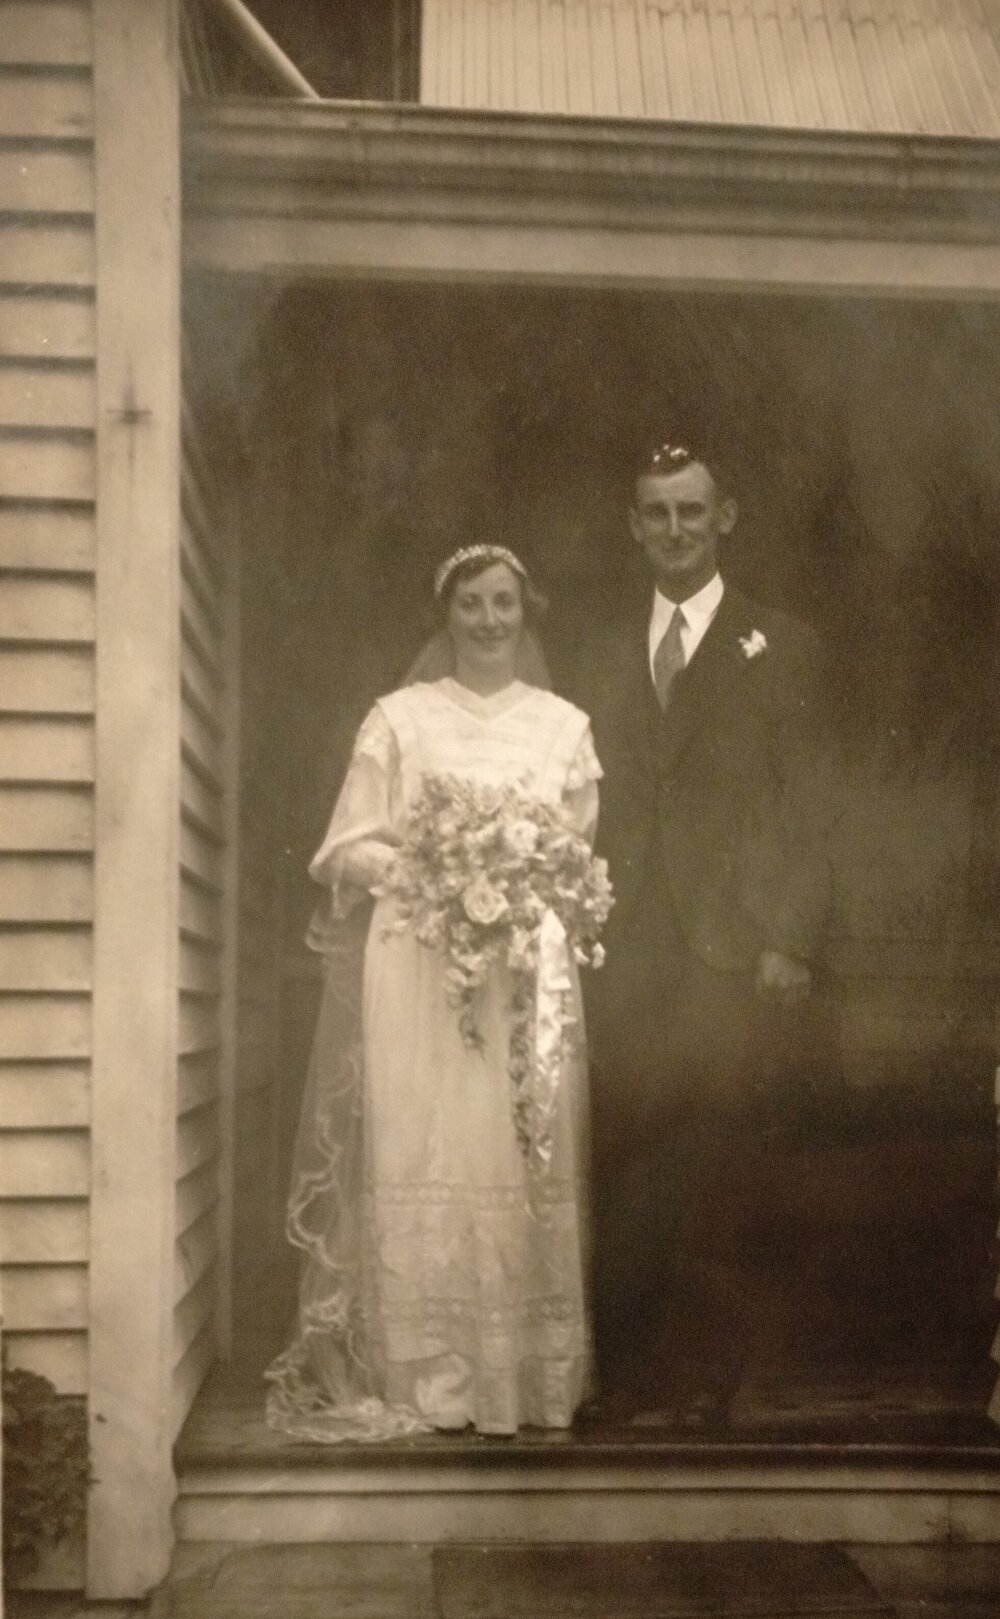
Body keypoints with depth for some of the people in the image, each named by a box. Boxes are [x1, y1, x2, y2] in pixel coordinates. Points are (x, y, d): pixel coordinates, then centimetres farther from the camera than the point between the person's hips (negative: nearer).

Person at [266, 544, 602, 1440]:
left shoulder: (565, 724, 13)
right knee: (421, 1158, -5)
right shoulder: (399, 718, 7)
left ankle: (532, 1371, 11)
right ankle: (422, 1373, 4)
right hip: (419, 969, -1)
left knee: (527, 1161, 0)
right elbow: (347, 849, 3)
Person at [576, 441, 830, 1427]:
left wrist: (789, 939, -9)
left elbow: (800, 803, -2)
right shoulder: (609, 655, 16)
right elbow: (590, 802, 13)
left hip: (730, 945, -3)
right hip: (626, 942, 3)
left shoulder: (779, 647, 4)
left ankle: (703, 1364, 15)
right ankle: (620, 1354, 16)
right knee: (616, 1157, 2)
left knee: (710, 1160, 1)